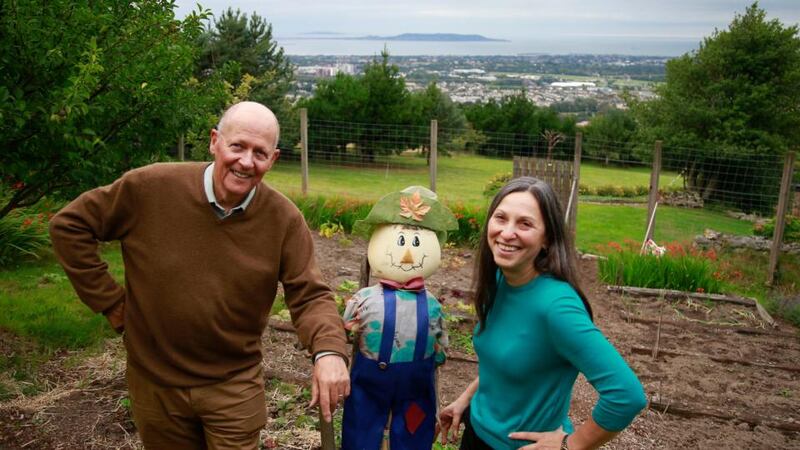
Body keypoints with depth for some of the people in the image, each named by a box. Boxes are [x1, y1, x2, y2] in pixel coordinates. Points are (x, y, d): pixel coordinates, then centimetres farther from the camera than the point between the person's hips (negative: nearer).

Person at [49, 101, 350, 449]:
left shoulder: (284, 219, -14)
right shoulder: (150, 187, -16)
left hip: (234, 386, 0)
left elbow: (309, 295, -13)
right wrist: (111, 303, -7)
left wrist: (329, 349, -33)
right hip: (155, 383, 1)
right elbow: (69, 226, -5)